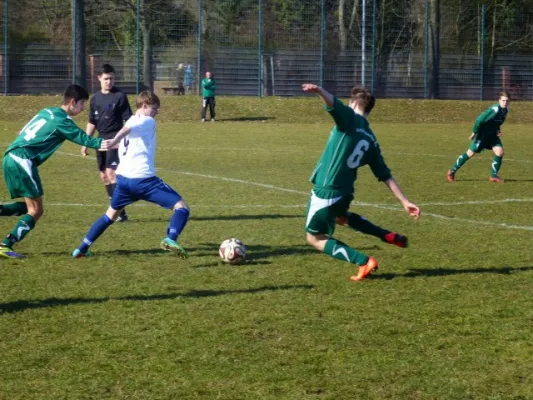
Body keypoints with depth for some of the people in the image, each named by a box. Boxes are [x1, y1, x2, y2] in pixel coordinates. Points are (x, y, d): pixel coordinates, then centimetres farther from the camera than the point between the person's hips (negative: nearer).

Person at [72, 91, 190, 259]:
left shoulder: (130, 122, 22)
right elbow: (126, 130, -22)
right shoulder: (148, 121, -3)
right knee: (181, 207, -6)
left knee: (111, 214, 27)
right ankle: (171, 239, -30)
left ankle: (82, 248, 24)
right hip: (143, 179, -8)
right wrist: (113, 142, -36)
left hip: (123, 177, 8)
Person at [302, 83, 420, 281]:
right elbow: (386, 176, 7)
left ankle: (364, 262, -3)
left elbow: (333, 102, -31)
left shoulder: (349, 119, -8)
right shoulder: (371, 140, 10)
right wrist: (405, 201, 10)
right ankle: (390, 237, 35)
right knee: (339, 216, 40)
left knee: (314, 238, 10)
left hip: (326, 191, -7)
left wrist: (318, 90, -52)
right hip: (346, 192, 7)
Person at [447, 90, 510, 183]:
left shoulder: (506, 110, -1)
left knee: (499, 151, -9)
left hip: (492, 134, 7)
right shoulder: (495, 110, -27)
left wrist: (497, 129, 3)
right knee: (471, 153, 0)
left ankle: (493, 176, 4)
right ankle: (452, 171, 13)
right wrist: (474, 132, -19)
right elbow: (479, 120, -25)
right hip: (482, 133, -7)